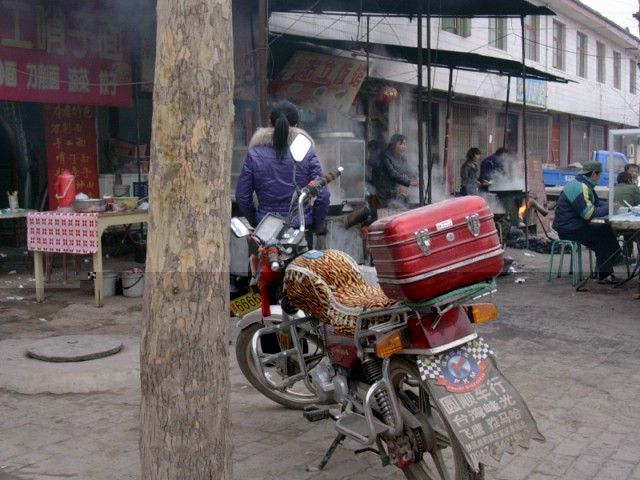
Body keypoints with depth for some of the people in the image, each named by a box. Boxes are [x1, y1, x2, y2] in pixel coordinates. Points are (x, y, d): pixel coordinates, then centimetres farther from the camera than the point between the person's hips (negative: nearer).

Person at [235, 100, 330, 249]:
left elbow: (242, 196, 3)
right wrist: (318, 226, 9)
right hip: (301, 228, -1)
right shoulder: (307, 153, -4)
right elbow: (322, 195, -6)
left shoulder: (254, 154, 0)